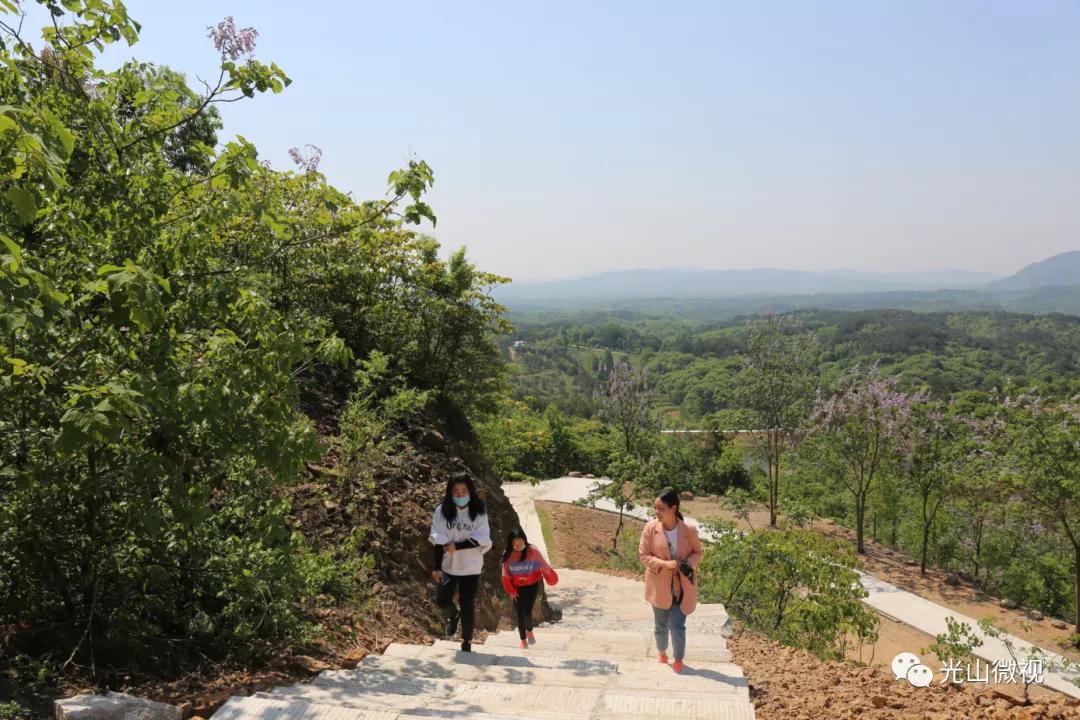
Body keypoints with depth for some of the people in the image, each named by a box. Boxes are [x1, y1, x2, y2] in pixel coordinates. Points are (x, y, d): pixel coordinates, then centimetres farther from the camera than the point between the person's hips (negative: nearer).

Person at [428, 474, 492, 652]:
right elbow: (439, 541, -7)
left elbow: (481, 540, -12)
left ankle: (467, 640, 21)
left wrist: (456, 546, -20)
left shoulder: (479, 513, -7)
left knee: (468, 604, 4)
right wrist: (437, 567, -10)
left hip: (471, 567, -1)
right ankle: (453, 616, 40)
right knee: (442, 600, 6)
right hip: (447, 565, 1)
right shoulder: (442, 511, -6)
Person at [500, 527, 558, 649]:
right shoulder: (508, 555, -13)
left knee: (527, 611, -12)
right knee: (519, 613, 4)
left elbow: (544, 566, -4)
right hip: (517, 588, 2)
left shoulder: (533, 551, -19)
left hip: (532, 585, -2)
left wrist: (550, 578, 8)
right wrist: (511, 590, -4)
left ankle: (530, 631, 20)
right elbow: (506, 575, -4)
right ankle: (523, 640, 20)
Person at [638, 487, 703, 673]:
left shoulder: (689, 530, -13)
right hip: (660, 586, 1)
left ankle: (678, 660, 20)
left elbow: (697, 552, 3)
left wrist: (690, 564, -19)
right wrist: (664, 564, -22)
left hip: (683, 587, -1)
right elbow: (643, 555, -7)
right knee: (661, 625, 16)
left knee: (678, 626, -2)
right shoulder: (650, 528, -13)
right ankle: (661, 652, 44)